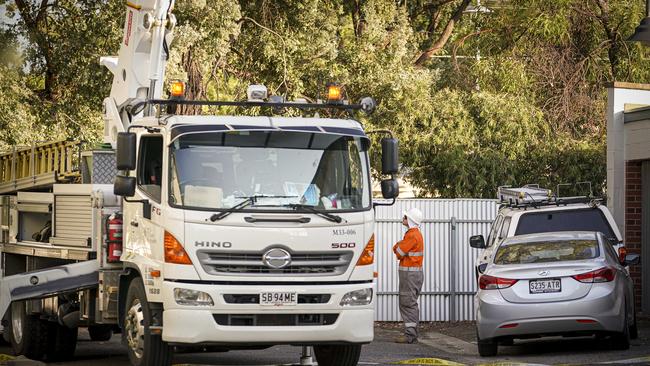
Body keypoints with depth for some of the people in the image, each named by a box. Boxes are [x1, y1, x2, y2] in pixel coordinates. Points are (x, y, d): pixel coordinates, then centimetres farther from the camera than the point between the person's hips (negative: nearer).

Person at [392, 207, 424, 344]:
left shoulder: (412, 235, -16)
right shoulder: (415, 233, 17)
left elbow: (399, 252, -15)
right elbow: (397, 249, 18)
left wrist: (398, 247, 4)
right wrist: (399, 247, -3)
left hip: (410, 273, -10)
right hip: (414, 272, 10)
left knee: (408, 303, -10)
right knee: (409, 304, 13)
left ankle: (410, 335, -12)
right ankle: (411, 334, 15)